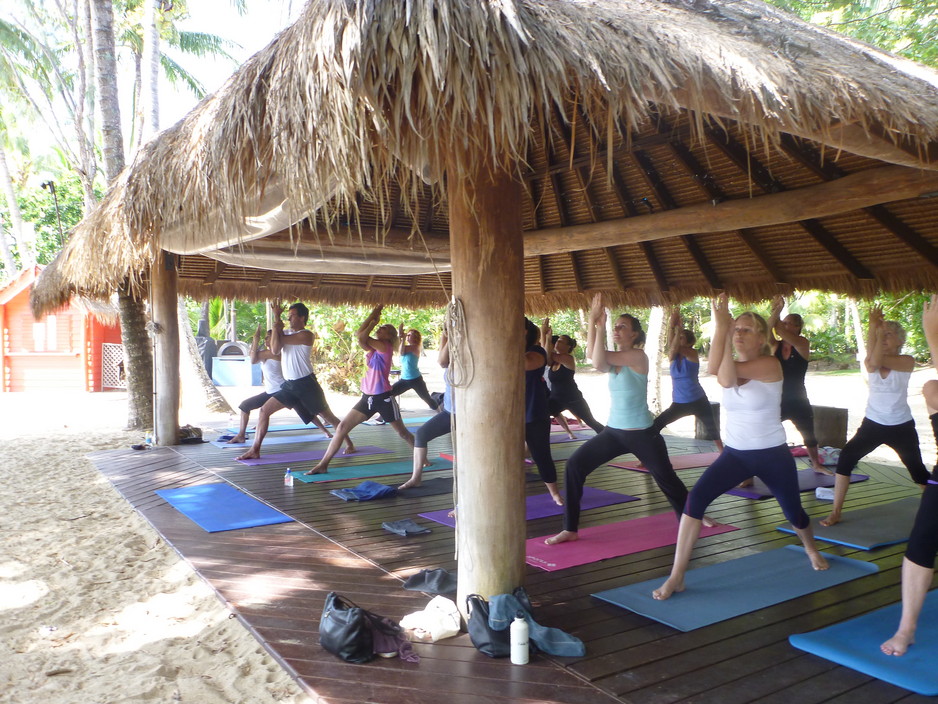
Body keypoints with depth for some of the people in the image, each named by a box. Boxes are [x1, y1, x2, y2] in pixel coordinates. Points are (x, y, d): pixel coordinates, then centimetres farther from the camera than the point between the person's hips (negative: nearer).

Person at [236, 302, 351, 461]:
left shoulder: (306, 335, -12)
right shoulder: (286, 332, 10)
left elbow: (280, 339, -18)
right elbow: (275, 349, -9)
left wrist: (277, 323, 0)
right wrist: (277, 319, -10)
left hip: (305, 384, -7)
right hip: (289, 384, 7)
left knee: (327, 415, 2)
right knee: (264, 410, -1)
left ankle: (350, 444, 17)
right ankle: (255, 450, 2)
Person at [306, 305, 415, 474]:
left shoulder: (386, 347, -9)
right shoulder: (371, 348, 11)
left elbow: (362, 337, -16)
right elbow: (359, 336, -5)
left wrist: (374, 322, -1)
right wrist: (372, 316, -2)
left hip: (384, 398, -7)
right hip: (368, 397, 7)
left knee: (402, 432, 9)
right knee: (342, 427, -3)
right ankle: (323, 465, 0)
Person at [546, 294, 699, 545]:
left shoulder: (638, 356, -12)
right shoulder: (614, 360, 8)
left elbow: (598, 360, -24)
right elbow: (593, 356, -15)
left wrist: (601, 327, -21)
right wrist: (593, 321, -19)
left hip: (642, 434, -6)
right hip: (614, 431, 6)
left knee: (666, 478, 5)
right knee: (575, 465, -7)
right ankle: (570, 529, -1)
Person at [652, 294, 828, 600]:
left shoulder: (770, 365, -14)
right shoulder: (729, 367, 1)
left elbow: (720, 369, -26)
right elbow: (723, 376, -26)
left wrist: (723, 324, -25)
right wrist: (721, 327, -30)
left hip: (772, 454, -3)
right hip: (734, 453, 3)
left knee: (793, 512, 18)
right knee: (695, 499, -20)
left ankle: (811, 549, 56)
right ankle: (676, 576, -17)